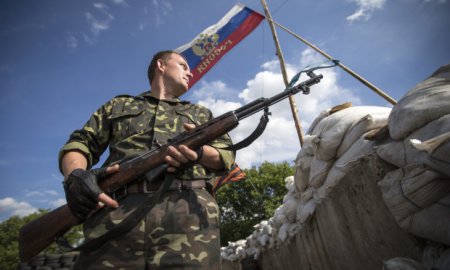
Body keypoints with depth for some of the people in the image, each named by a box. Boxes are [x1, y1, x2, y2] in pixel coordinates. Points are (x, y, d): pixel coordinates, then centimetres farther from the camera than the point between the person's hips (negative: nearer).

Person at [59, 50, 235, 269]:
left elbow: (227, 155, 16)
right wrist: (75, 175, -4)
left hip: (187, 209, 1)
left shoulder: (201, 113, 27)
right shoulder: (118, 105, 27)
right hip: (116, 210, 1)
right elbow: (79, 144, 20)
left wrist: (199, 152, -7)